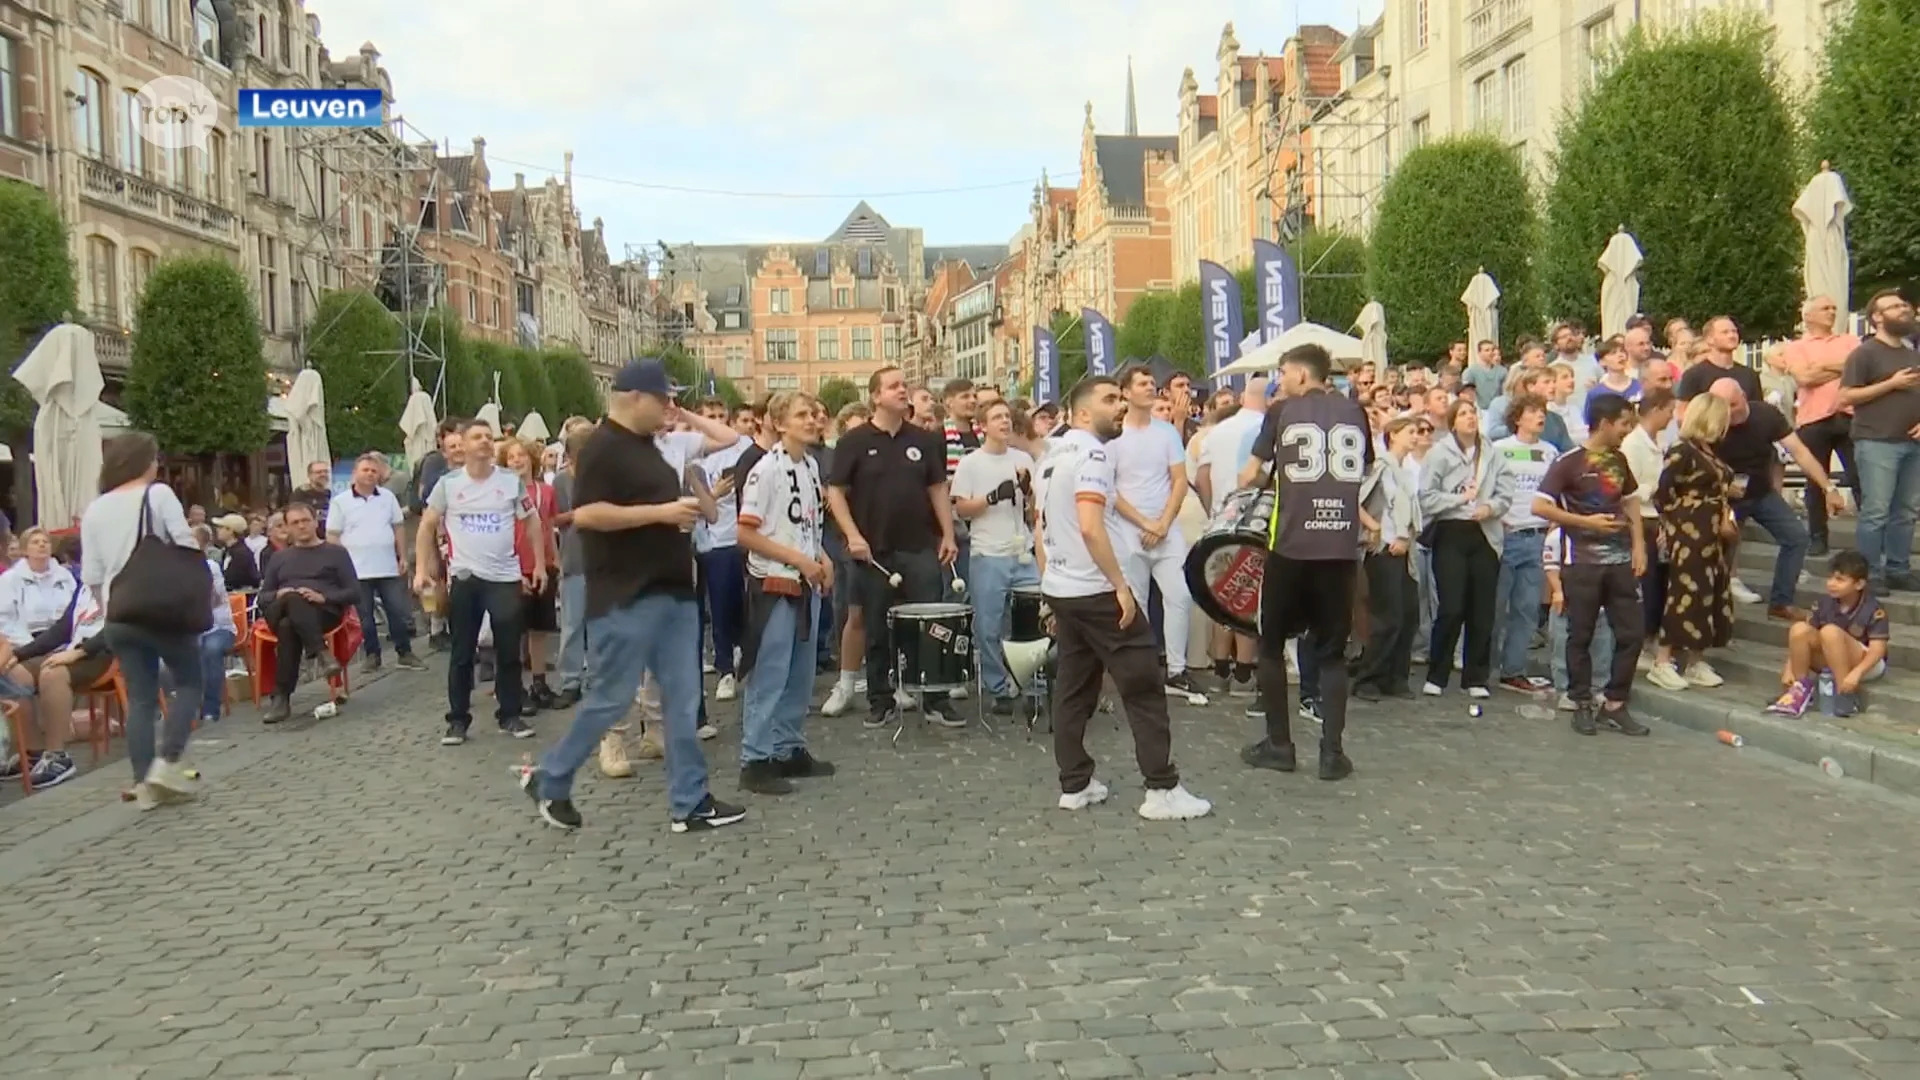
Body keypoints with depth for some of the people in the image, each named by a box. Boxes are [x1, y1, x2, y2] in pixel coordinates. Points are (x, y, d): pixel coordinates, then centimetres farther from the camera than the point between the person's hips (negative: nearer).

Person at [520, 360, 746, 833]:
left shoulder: (649, 445, 16)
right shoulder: (602, 447, -12)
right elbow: (586, 514, -23)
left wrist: (685, 508, 9)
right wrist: (661, 512, -22)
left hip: (672, 592, 9)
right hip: (627, 597, -9)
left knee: (683, 701, 7)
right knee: (611, 698, 0)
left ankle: (690, 803, 12)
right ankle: (549, 780, 19)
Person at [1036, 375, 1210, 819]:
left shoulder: (1053, 456, 15)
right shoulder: (1092, 452, -14)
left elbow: (1041, 531, 19)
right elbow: (1090, 527, -25)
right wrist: (1121, 585, -20)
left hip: (1059, 588, 9)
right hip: (1096, 590, -9)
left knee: (1072, 688, 11)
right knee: (1143, 687, -4)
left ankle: (1074, 785, 14)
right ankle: (1162, 789, -2)